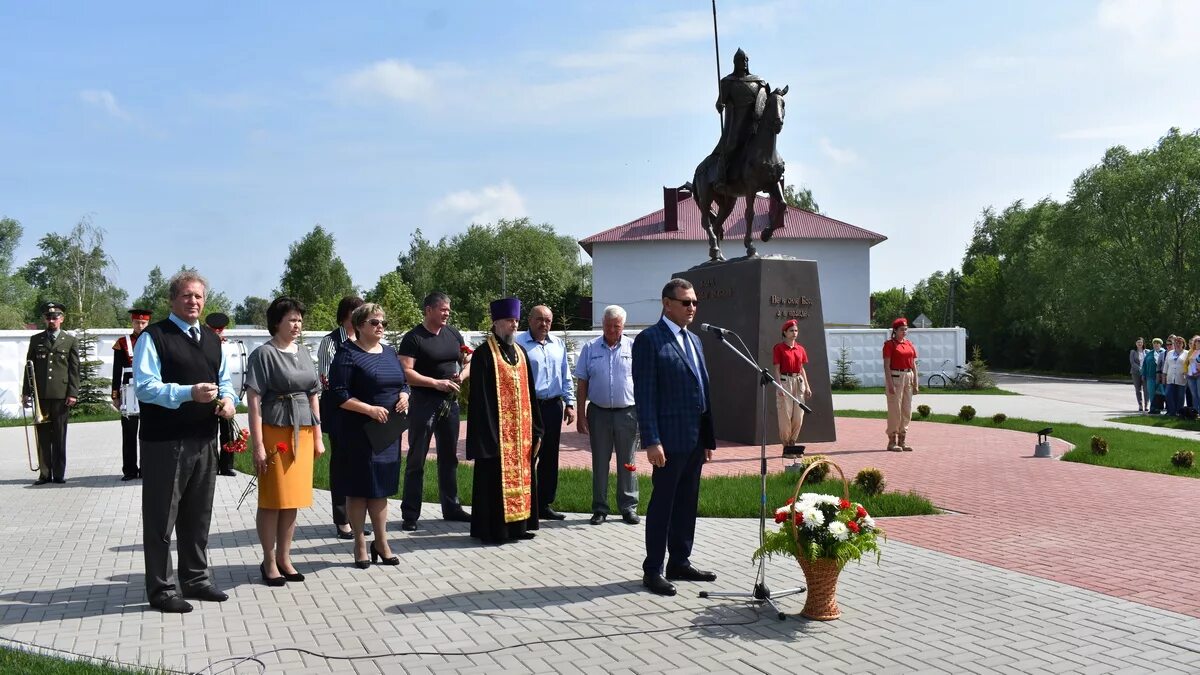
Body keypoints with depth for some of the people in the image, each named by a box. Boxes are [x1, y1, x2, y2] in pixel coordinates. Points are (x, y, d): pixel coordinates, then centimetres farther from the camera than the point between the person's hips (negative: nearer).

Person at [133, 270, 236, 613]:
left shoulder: (212, 340, 15)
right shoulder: (154, 337, -7)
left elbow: (225, 381, 22)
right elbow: (145, 387, -15)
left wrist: (228, 399, -1)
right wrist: (189, 393, -26)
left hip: (205, 440, 7)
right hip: (164, 442, -7)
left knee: (198, 516, 17)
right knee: (161, 518, 2)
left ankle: (196, 579, 30)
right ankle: (160, 589, 12)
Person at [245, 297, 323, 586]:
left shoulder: (304, 353, 13)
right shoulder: (264, 354, -6)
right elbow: (253, 400, -10)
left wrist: (318, 437, 14)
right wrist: (257, 445, -15)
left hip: (302, 433, 6)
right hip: (275, 432, -6)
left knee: (293, 500, 9)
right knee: (272, 500, 1)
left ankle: (284, 558, 20)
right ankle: (269, 562, 12)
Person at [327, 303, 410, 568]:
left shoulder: (389, 352, 12)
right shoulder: (348, 354, -8)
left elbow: (403, 382, 21)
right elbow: (338, 394, -14)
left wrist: (404, 396, -2)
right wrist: (370, 409, -21)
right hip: (358, 433, -6)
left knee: (380, 488, 14)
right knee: (358, 489, 3)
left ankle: (381, 543, 23)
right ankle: (360, 546, 15)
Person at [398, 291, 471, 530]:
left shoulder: (453, 334, 10)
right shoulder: (413, 338, -9)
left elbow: (468, 363, 17)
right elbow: (406, 372, -18)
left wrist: (463, 374, -5)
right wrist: (436, 383, -23)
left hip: (450, 402, 6)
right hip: (424, 403, -6)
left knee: (449, 457, 15)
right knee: (416, 460, -1)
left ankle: (451, 508, 26)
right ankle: (410, 515, 4)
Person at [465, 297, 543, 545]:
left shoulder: (520, 352, 12)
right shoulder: (484, 354, -8)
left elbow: (529, 392, 13)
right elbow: (479, 397, -12)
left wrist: (535, 429, 9)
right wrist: (487, 433, -18)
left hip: (521, 430, 7)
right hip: (497, 430, -7)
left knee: (520, 475, 11)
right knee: (496, 478, 0)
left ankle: (518, 524, 21)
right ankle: (492, 530, 8)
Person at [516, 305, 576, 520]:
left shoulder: (558, 344, 14)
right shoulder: (519, 344, -5)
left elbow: (565, 377, 18)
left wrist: (569, 403, 13)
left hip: (553, 406, 6)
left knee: (550, 457, 11)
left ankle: (544, 504, 20)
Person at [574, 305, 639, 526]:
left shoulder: (633, 348, 2)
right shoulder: (590, 348, 5)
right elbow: (582, 383, 6)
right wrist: (581, 415, 1)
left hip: (627, 412, -1)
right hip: (599, 412, 1)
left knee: (627, 463, 7)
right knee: (599, 463, 7)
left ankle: (628, 508, 16)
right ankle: (599, 508, 16)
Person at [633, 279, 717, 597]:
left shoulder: (694, 340, 16)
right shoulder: (649, 339, -8)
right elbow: (644, 394, -13)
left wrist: (709, 438, 14)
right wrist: (652, 441, -19)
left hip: (696, 439, 8)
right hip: (671, 438, -8)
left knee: (687, 504, 14)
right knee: (662, 505, 0)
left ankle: (680, 562, 24)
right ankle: (652, 571, 8)